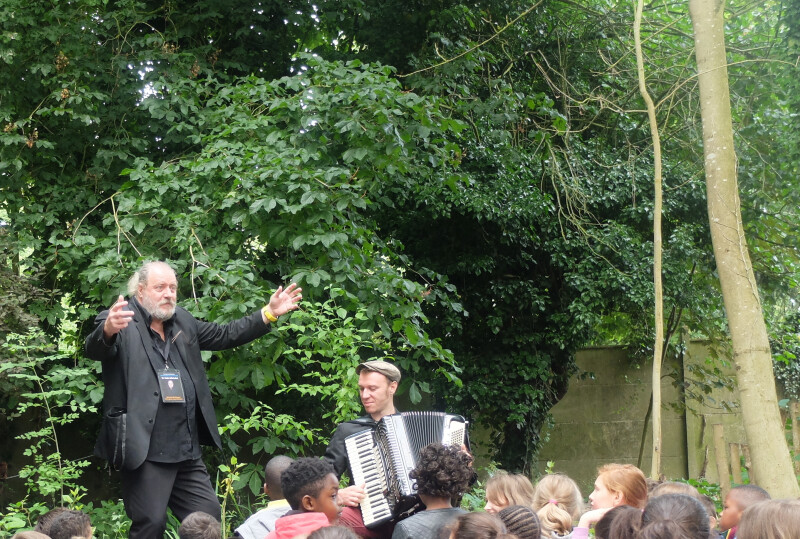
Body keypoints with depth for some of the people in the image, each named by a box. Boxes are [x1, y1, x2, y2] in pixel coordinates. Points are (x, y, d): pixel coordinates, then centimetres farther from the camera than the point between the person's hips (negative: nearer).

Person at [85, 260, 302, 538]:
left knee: (209, 515, 10)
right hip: (145, 450, -7)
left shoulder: (182, 321, 15)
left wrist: (269, 313, 15)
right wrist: (108, 330, -48)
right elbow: (95, 349, -24)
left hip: (187, 450, 7)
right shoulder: (121, 323, -6)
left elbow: (225, 335, 23)